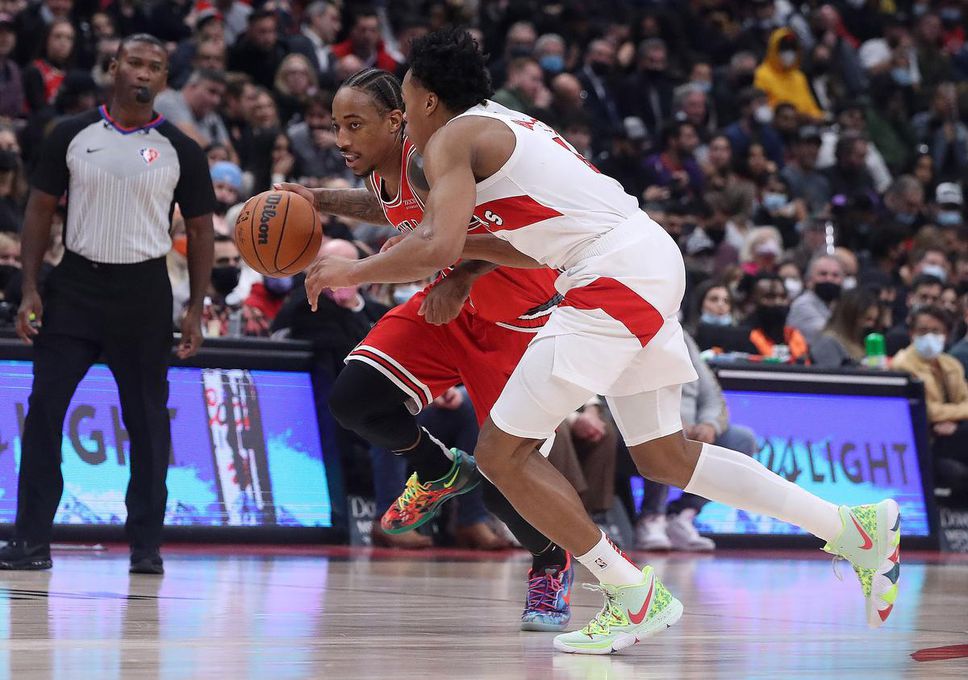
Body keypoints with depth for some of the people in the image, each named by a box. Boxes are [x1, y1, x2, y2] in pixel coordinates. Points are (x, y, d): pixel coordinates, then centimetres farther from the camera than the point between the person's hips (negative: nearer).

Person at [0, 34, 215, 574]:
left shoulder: (180, 150, 1)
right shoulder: (73, 135, 2)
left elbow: (200, 229, 6)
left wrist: (196, 310, -1)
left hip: (143, 290, -1)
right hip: (76, 285, 1)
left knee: (147, 419, 3)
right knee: (44, 410, -3)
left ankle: (146, 545, 10)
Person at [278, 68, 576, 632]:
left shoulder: (427, 161, -28)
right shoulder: (382, 175, -2)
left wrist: (460, 280, -44)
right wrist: (322, 201, 12)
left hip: (516, 311, -8)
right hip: (449, 304, 8)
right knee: (354, 399, -11)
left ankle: (552, 565, 20)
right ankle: (441, 473, 16)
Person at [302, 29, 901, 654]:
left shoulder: (452, 139, -3)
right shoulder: (506, 127, 25)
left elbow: (435, 250, -17)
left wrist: (352, 272, -3)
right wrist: (464, 246, 24)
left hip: (617, 275, -10)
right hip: (651, 257, 10)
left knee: (503, 452, -4)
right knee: (665, 458, 19)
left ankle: (635, 599, -4)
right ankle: (854, 528, 17)